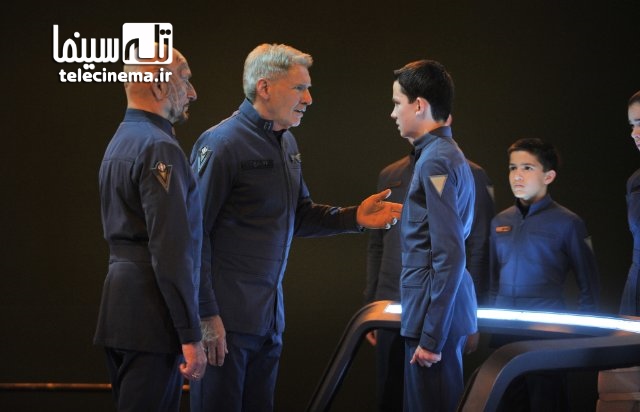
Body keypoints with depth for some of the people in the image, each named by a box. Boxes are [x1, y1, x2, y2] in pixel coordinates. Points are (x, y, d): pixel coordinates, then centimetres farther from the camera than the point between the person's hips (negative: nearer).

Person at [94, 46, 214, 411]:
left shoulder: (121, 141, 17)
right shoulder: (159, 148, -14)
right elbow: (172, 252, -20)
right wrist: (192, 336, -19)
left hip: (120, 308, 10)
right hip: (152, 318, -10)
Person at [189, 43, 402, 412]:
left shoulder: (287, 144, 13)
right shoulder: (222, 143, -13)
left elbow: (299, 215, 21)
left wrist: (355, 217, 4)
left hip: (270, 314, 8)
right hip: (227, 316, -8)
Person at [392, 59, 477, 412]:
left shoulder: (435, 161, -15)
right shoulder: (448, 154, 14)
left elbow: (450, 256, -20)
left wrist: (432, 336, -20)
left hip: (436, 312, -10)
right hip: (443, 308, 10)